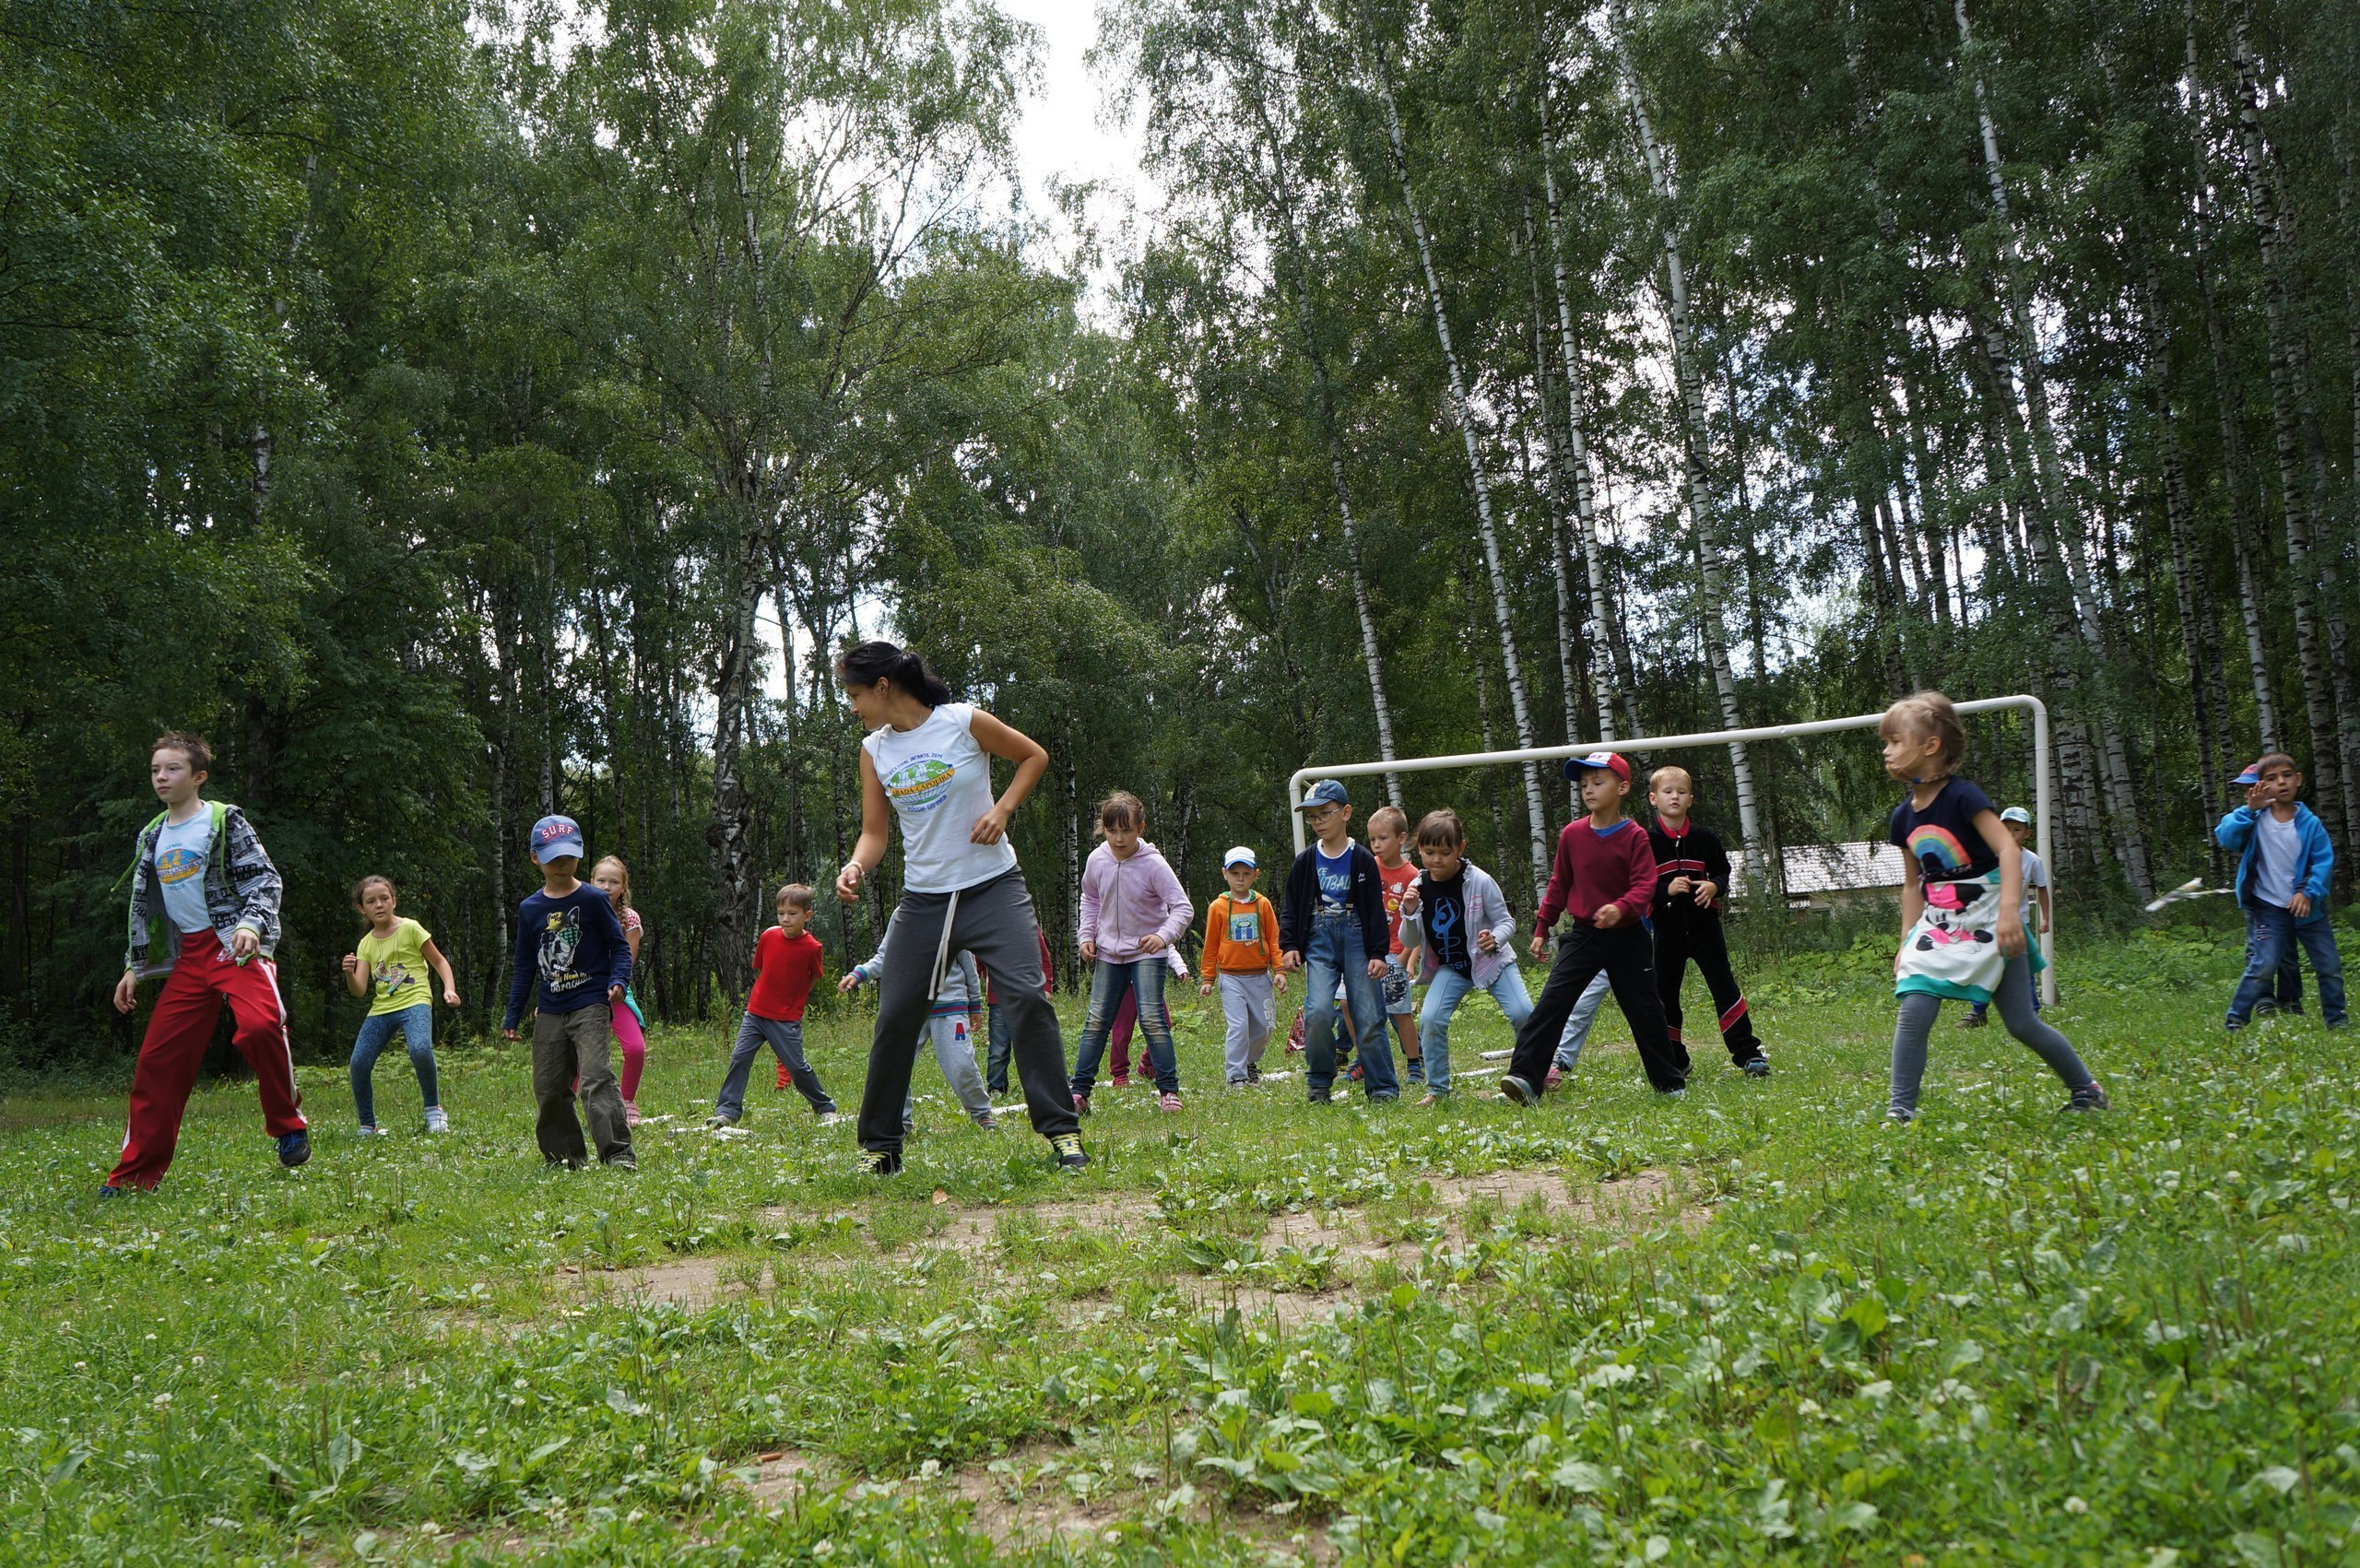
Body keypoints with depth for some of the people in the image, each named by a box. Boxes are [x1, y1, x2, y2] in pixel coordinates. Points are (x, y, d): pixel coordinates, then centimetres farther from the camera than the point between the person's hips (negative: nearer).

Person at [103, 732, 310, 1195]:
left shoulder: (225, 819, 0)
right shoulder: (152, 838, 17)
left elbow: (264, 879, -6)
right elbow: (142, 907, 23)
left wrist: (251, 924, -22)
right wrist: (133, 967, 20)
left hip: (236, 945, -6)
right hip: (189, 955, 6)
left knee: (260, 1025, -31)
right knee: (158, 1058, 0)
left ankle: (289, 1124, -11)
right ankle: (135, 1173, 8)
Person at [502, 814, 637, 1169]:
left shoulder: (592, 899, -2)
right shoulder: (529, 909, 9)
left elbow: (619, 945, 1)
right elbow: (524, 966, 16)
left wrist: (618, 981, -17)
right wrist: (512, 1017, 15)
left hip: (590, 1006, -5)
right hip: (550, 1013, 5)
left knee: (596, 1077, -18)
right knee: (548, 1088, 8)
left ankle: (618, 1153, -20)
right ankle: (564, 1156, 22)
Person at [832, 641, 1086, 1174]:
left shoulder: (964, 721, -6)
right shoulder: (874, 750, 5)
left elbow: (1035, 756, 5)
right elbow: (874, 831, 6)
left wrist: (1003, 809, -9)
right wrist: (856, 867, -15)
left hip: (993, 887, -3)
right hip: (923, 899, 4)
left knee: (1028, 996, -15)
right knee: (895, 1015, 1)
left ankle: (1061, 1130, -6)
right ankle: (879, 1144, 15)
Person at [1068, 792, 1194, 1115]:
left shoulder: (1153, 864, -17)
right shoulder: (1096, 860, -3)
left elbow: (1183, 907, -17)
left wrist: (1163, 935, -34)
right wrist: (1086, 936, 5)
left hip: (1147, 953, -4)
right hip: (1108, 952, 4)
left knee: (1152, 1018, -13)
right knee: (1096, 1019, 3)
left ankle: (1169, 1089, -3)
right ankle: (1079, 1091, 7)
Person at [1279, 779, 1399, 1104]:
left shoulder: (1362, 860, 2)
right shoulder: (1305, 862, 8)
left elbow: (1376, 909, 3)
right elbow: (1291, 908, 12)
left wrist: (1378, 952, -3)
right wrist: (1288, 946, 0)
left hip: (1357, 937, -1)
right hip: (1319, 940, 1)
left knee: (1369, 1015, -4)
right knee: (1318, 1012, -15)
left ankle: (1382, 1088, 7)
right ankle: (1320, 1085, 2)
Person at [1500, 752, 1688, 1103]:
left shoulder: (1635, 837, -9)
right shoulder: (1572, 834, 0)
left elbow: (1645, 886, -17)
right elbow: (1558, 884, 10)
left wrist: (1621, 908, -37)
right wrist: (1542, 928, 10)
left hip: (1627, 936, -2)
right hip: (1583, 935, 2)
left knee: (1645, 1009, 8)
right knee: (1552, 1002, -13)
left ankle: (1671, 1082, 26)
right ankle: (1525, 1079, -20)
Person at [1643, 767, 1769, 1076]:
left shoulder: (1704, 838, 2)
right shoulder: (1647, 841, -5)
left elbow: (1723, 871, 12)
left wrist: (1714, 886, -9)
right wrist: (1666, 889, -22)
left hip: (1705, 925, 1)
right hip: (1667, 929, 0)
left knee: (1724, 987, -3)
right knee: (1665, 993, 6)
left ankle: (1748, 1053, 0)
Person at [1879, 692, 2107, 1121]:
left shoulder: (1962, 796, -15)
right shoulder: (1903, 816, 6)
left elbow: (2008, 849, -23)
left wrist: (2009, 909, -34)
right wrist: (1908, 940, 13)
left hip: (1987, 923, -5)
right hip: (1937, 926, 6)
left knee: (2022, 1023, 2)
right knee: (1913, 1011, -13)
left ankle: (2086, 1089, 24)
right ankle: (1901, 1108, -9)